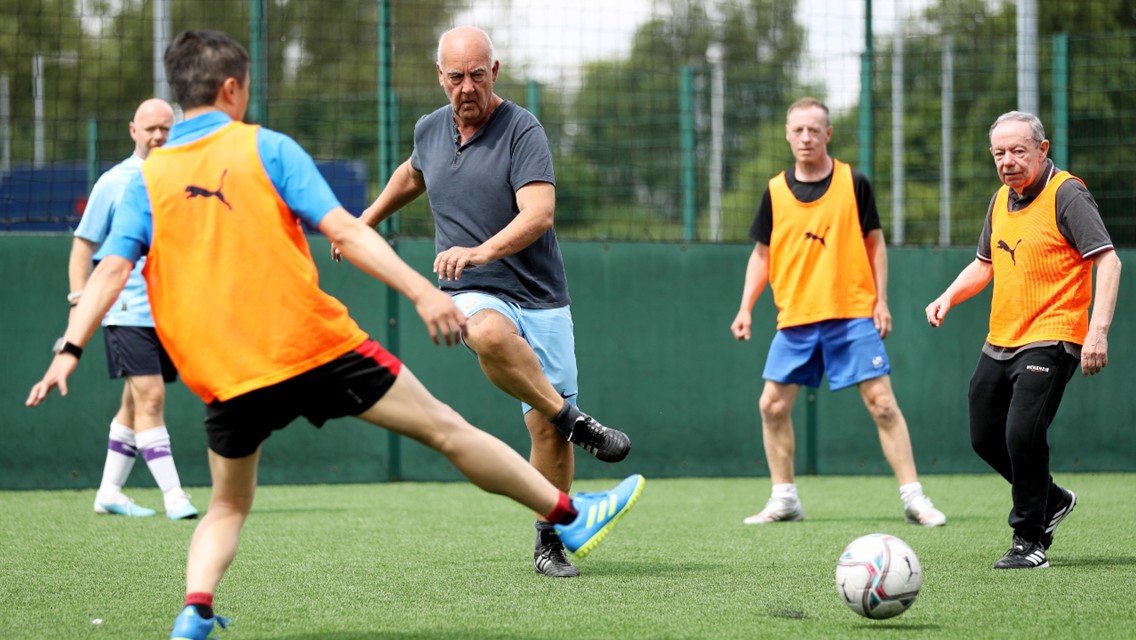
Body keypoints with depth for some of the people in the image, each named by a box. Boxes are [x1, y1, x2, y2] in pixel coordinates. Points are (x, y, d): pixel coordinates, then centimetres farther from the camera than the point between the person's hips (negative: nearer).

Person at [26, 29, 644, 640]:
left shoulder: (146, 179, 8)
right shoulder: (265, 147, 0)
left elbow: (111, 268, -4)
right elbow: (344, 231, -9)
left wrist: (70, 350, -7)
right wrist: (421, 291, -14)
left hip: (223, 377, 3)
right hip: (314, 345, -3)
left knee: (228, 506, 21)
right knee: (445, 429, 8)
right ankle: (571, 516, 18)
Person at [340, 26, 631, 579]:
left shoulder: (522, 130, -10)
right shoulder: (430, 131, 6)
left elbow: (539, 212, -24)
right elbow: (412, 175, 32)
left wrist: (481, 251, -39)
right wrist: (366, 220, 41)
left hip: (541, 299, -1)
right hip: (473, 295, 1)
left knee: (547, 429, -5)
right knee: (490, 334, -37)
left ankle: (549, 543, 13)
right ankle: (576, 422, -27)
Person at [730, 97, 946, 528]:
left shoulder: (854, 184, -1)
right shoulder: (775, 192, 5)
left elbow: (874, 243, 5)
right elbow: (762, 254, 12)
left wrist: (881, 300, -2)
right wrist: (746, 308, 3)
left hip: (853, 314, -3)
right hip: (795, 319, 3)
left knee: (881, 402, -8)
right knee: (773, 404, 1)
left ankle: (913, 498, -5)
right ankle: (784, 499, 13)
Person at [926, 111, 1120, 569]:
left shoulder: (1066, 194, -11)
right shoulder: (1001, 200, 13)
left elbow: (1107, 260, -17)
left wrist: (1098, 330, -27)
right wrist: (949, 297, 8)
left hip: (1049, 340, -8)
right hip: (999, 342, 8)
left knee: (1022, 434, -20)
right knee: (985, 438, 12)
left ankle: (1030, 540, -6)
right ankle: (1052, 500, 34)